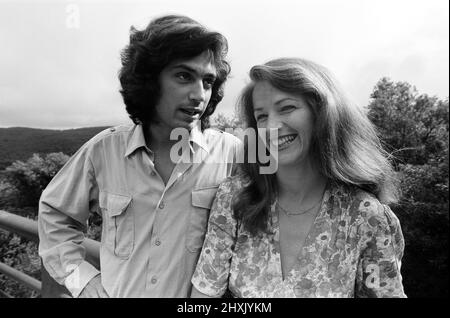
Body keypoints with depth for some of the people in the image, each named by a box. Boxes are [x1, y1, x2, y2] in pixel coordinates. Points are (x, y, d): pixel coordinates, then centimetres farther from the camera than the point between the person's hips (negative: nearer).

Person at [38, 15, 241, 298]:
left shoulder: (232, 153, -17)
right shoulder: (105, 149, -11)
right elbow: (55, 214, 4)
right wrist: (83, 279, -4)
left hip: (200, 296, -1)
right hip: (116, 291, 2)